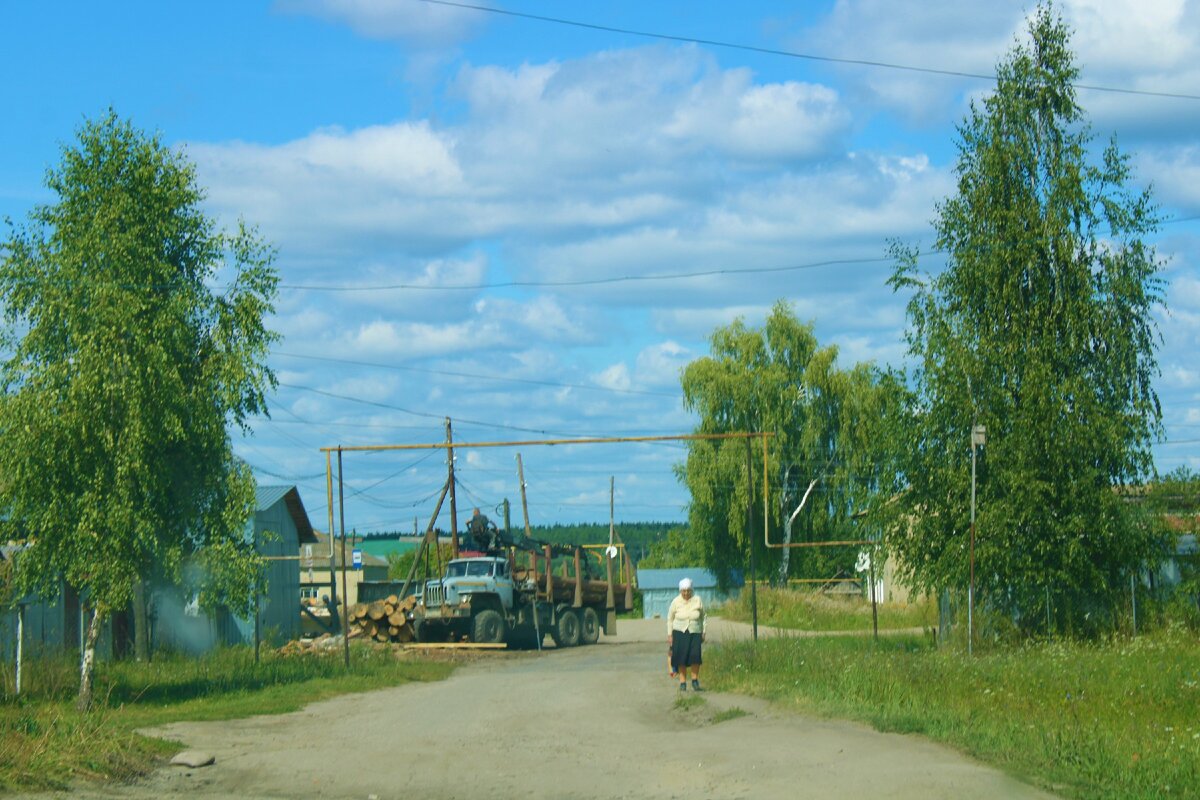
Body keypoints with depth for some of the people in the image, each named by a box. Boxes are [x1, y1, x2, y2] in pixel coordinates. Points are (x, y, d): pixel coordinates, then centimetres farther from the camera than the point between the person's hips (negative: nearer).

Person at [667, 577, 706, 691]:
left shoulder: (697, 600, -2)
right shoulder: (676, 602, -2)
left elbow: (703, 617, 10)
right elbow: (670, 618, 8)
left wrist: (703, 633, 9)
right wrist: (669, 635, 6)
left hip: (695, 634, 0)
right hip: (680, 633, 0)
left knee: (695, 657, -12)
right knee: (681, 659, -2)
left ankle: (695, 681, 3)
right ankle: (682, 683, 6)